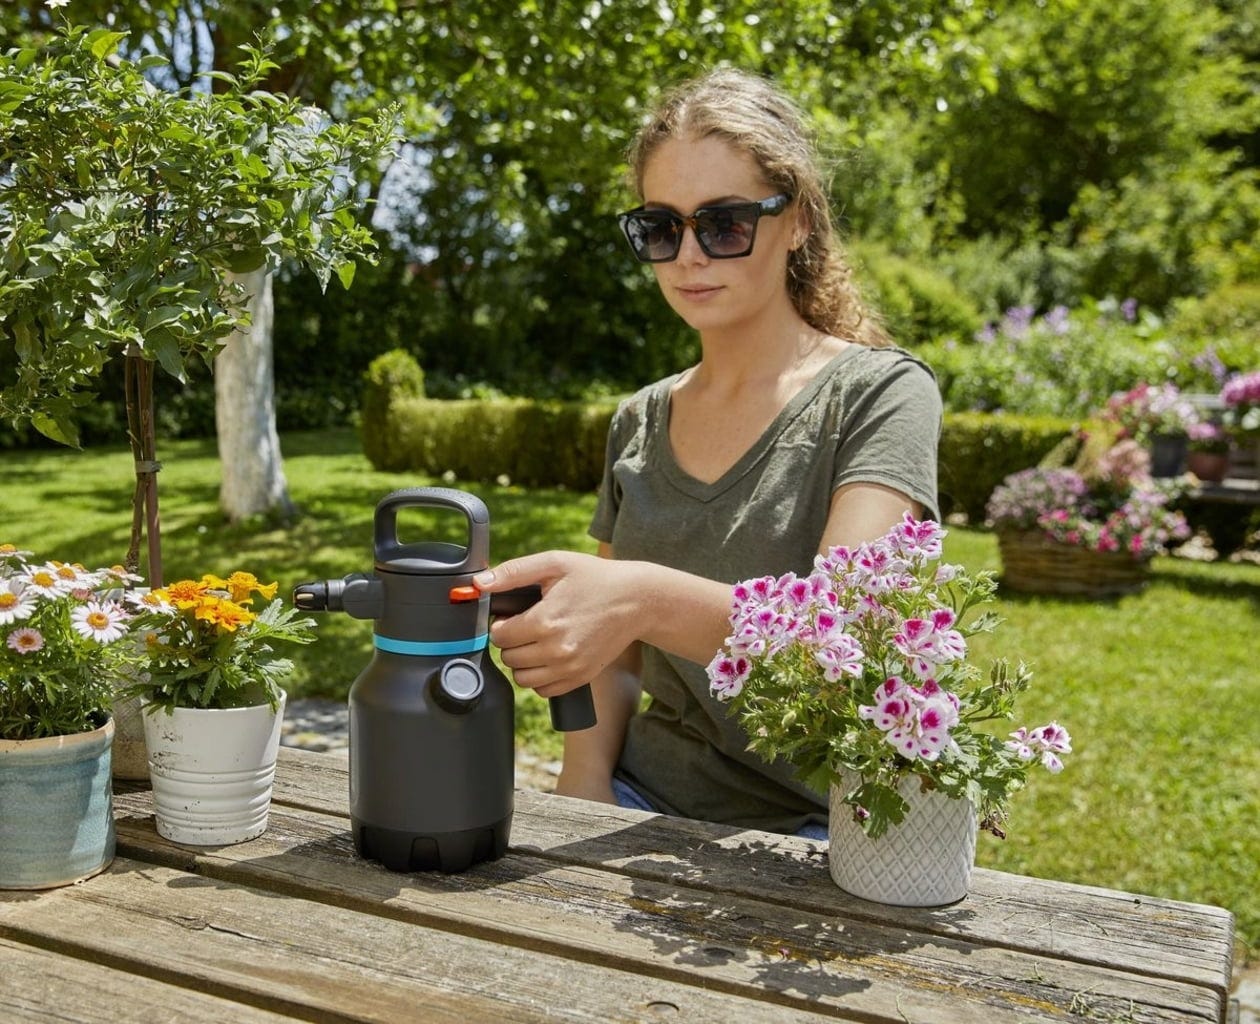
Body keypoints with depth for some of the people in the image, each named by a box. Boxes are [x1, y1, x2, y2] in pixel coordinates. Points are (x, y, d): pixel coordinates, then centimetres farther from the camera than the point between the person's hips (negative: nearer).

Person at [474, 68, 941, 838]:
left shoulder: (878, 394, -6)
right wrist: (584, 792, -6)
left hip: (804, 824, -4)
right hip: (645, 803, 4)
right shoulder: (639, 425, 11)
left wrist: (647, 599, -39)